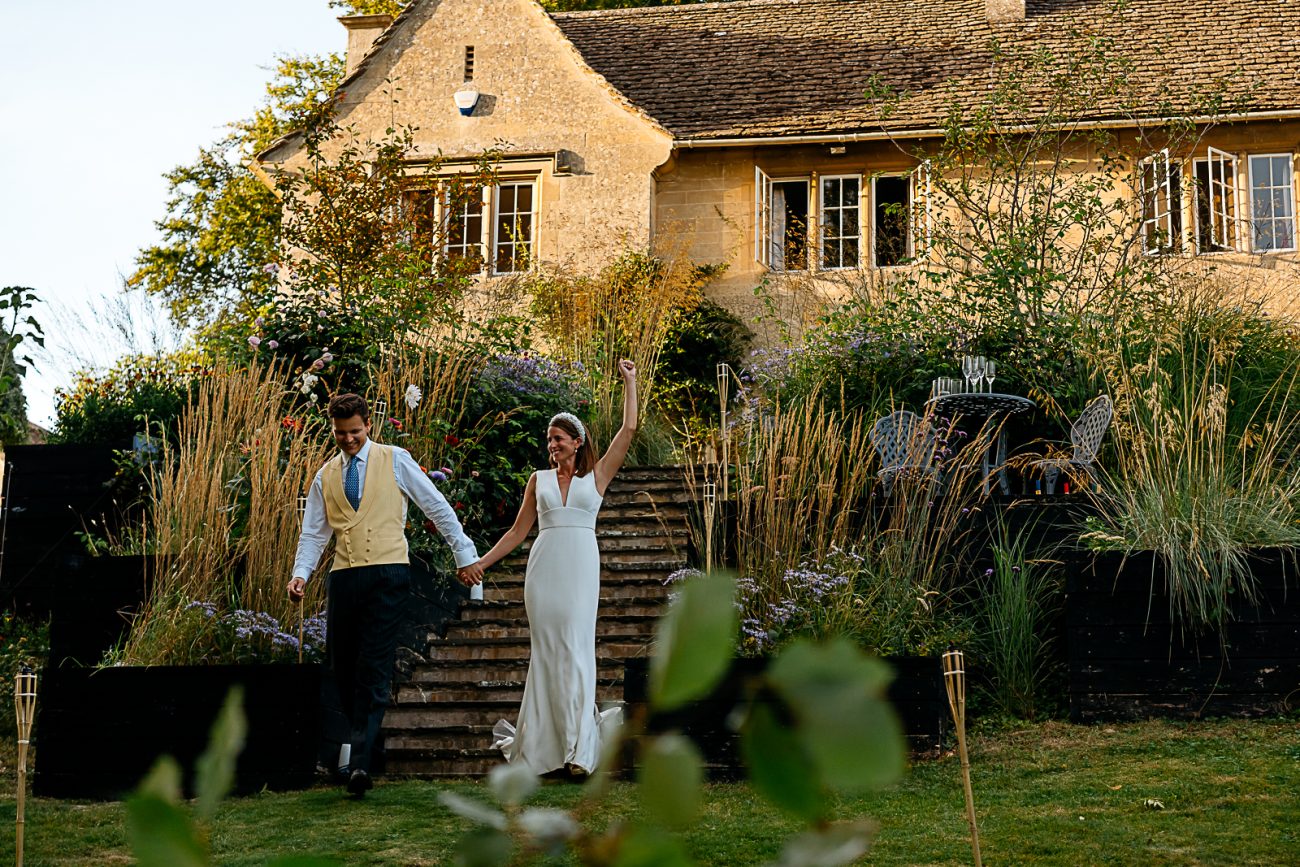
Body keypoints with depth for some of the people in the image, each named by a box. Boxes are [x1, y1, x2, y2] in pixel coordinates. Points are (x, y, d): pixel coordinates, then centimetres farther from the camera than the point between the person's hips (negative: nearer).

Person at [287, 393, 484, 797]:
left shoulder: (395, 460, 5)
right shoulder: (326, 476, 15)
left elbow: (438, 507, 6)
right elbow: (314, 532, 16)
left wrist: (465, 555, 3)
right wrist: (301, 573, -1)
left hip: (387, 574, -4)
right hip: (343, 577, 4)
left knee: (374, 667, -12)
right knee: (341, 664, 5)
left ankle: (360, 762, -17)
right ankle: (363, 737, 25)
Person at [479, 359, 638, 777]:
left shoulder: (596, 476, 8)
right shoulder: (539, 480, 13)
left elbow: (628, 430, 3)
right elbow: (519, 530, 16)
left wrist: (629, 382, 7)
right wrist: (480, 563, 11)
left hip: (581, 569, -2)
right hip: (543, 569, 2)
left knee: (575, 651, -6)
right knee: (545, 651, 2)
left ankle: (579, 749, -7)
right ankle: (544, 742, 9)